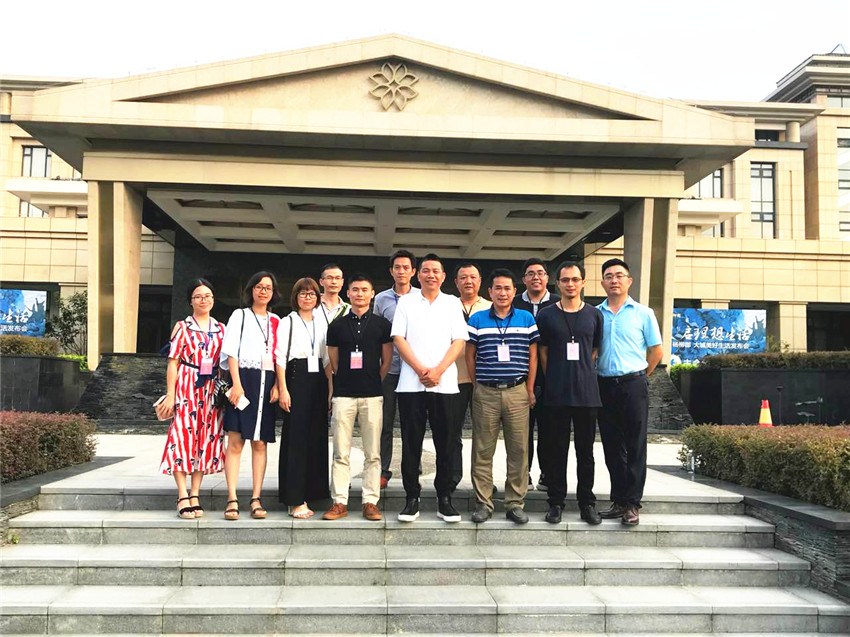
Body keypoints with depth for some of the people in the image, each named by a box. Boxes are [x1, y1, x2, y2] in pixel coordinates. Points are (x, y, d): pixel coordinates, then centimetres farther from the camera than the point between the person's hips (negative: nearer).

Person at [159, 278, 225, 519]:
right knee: (183, 438, -6)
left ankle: (195, 495, 11)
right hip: (185, 388, -3)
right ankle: (183, 496, -2)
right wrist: (170, 394, -7)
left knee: (205, 440, 4)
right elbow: (173, 363, -1)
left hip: (210, 391, 4)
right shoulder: (182, 327, 3)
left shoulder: (221, 329, 13)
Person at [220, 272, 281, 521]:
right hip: (244, 378, -3)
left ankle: (256, 499, 5)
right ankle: (232, 500, -6)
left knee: (260, 443, 3)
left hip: (267, 383, 3)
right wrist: (236, 383, -11)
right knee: (235, 441, -8)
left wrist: (277, 385, -1)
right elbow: (232, 352, 0)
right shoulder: (240, 315, 9)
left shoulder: (276, 321, 17)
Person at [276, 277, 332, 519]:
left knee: (317, 437, 5)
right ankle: (295, 500, -4)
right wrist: (283, 390, -11)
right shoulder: (287, 323, 3)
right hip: (296, 380, -5)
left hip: (318, 381, 5)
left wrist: (331, 388, 8)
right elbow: (280, 358, -3)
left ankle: (311, 491, 14)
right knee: (296, 438, -7)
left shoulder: (322, 324, 16)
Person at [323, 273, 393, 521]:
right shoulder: (337, 326, 9)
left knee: (373, 454, 3)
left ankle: (370, 502, 11)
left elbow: (387, 361, 10)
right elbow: (333, 363, 14)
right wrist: (347, 380, 11)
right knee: (340, 454, 2)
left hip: (373, 395, 0)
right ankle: (339, 502, 10)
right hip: (343, 395, 1)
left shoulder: (382, 324, 7)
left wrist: (372, 382, 8)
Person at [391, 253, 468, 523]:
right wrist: (420, 369, -10)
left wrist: (438, 371, -10)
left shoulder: (452, 303, 10)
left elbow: (459, 341, 3)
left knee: (446, 443, 3)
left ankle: (444, 498, 14)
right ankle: (412, 498, 13)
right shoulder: (406, 302, 9)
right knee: (411, 443, 3)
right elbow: (398, 339, 1)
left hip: (445, 384, 1)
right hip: (411, 383, 0)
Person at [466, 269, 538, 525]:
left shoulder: (526, 319, 6)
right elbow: (470, 355, 8)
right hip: (485, 393, 0)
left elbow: (532, 356, 8)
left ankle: (515, 503, 14)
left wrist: (530, 389, 6)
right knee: (482, 451, 4)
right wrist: (479, 384, 6)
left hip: (517, 392, 1)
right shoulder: (477, 319, 4)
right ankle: (483, 503, 14)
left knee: (518, 450, 3)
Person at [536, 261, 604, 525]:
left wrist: (582, 374, 5)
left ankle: (586, 502, 19)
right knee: (556, 448, 5)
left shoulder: (594, 314, 7)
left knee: (585, 449, 8)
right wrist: (556, 379, 2)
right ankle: (556, 501, 16)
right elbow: (542, 352, 6)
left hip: (587, 391, 1)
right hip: (556, 393, -1)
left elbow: (595, 351, 13)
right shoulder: (546, 315, 4)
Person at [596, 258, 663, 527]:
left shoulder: (643, 313, 2)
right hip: (604, 385, 3)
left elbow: (656, 351, 5)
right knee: (612, 447, 9)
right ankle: (618, 501, 19)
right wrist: (594, 375, 5)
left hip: (633, 385, -3)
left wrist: (637, 376, 5)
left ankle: (632, 504, 6)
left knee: (635, 447, 0)